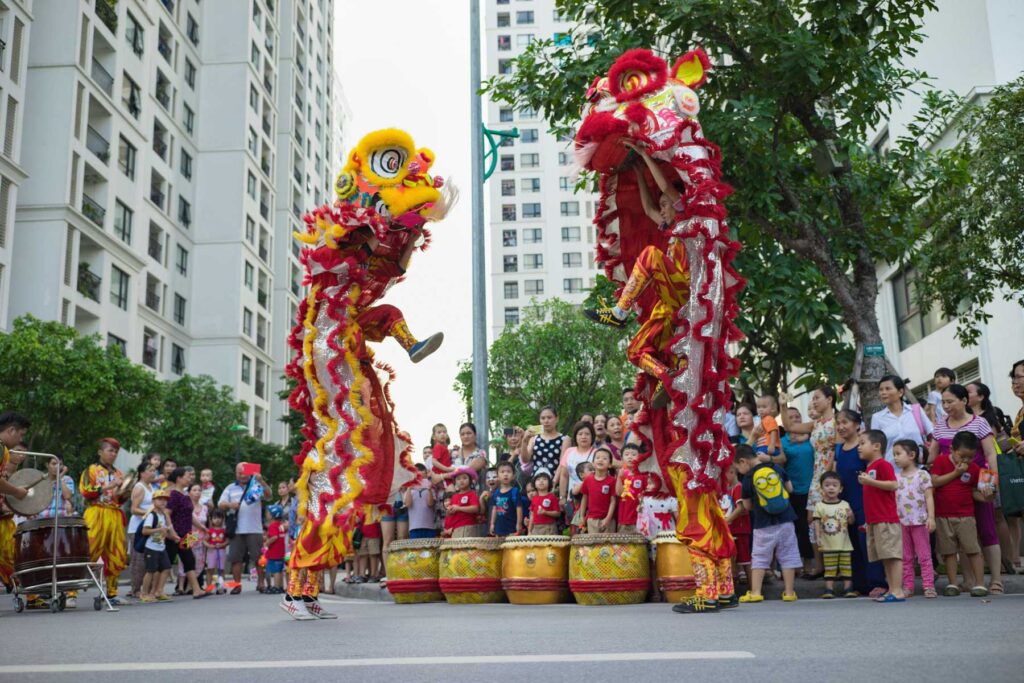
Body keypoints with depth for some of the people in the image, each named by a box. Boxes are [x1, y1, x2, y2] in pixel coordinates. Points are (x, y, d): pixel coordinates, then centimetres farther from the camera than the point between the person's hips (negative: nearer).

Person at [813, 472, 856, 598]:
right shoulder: (820, 506, -1)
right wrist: (818, 537, -11)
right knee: (829, 569, 1)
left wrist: (851, 515, -14)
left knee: (846, 568, 5)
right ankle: (829, 589, 6)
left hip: (844, 544, 1)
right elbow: (817, 522, -2)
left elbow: (851, 522, 8)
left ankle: (848, 588, 12)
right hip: (828, 545, -1)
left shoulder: (845, 505, 4)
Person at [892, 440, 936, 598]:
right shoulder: (896, 477, 9)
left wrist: (931, 517, -14)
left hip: (919, 521, -5)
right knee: (906, 557, 9)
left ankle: (928, 585, 3)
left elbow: (929, 497, -6)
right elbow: (892, 499, 10)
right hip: (901, 522, 5)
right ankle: (908, 586, 14)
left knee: (924, 555, 0)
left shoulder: (922, 475, -4)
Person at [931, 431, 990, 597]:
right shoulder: (941, 460, -2)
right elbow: (934, 482, -12)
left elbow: (974, 491, 6)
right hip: (943, 516, 0)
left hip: (965, 516, 0)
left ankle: (979, 584, 5)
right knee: (949, 551, 6)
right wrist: (955, 473, -14)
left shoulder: (974, 468, 2)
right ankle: (952, 584, 14)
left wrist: (984, 496, -15)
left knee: (973, 550, -2)